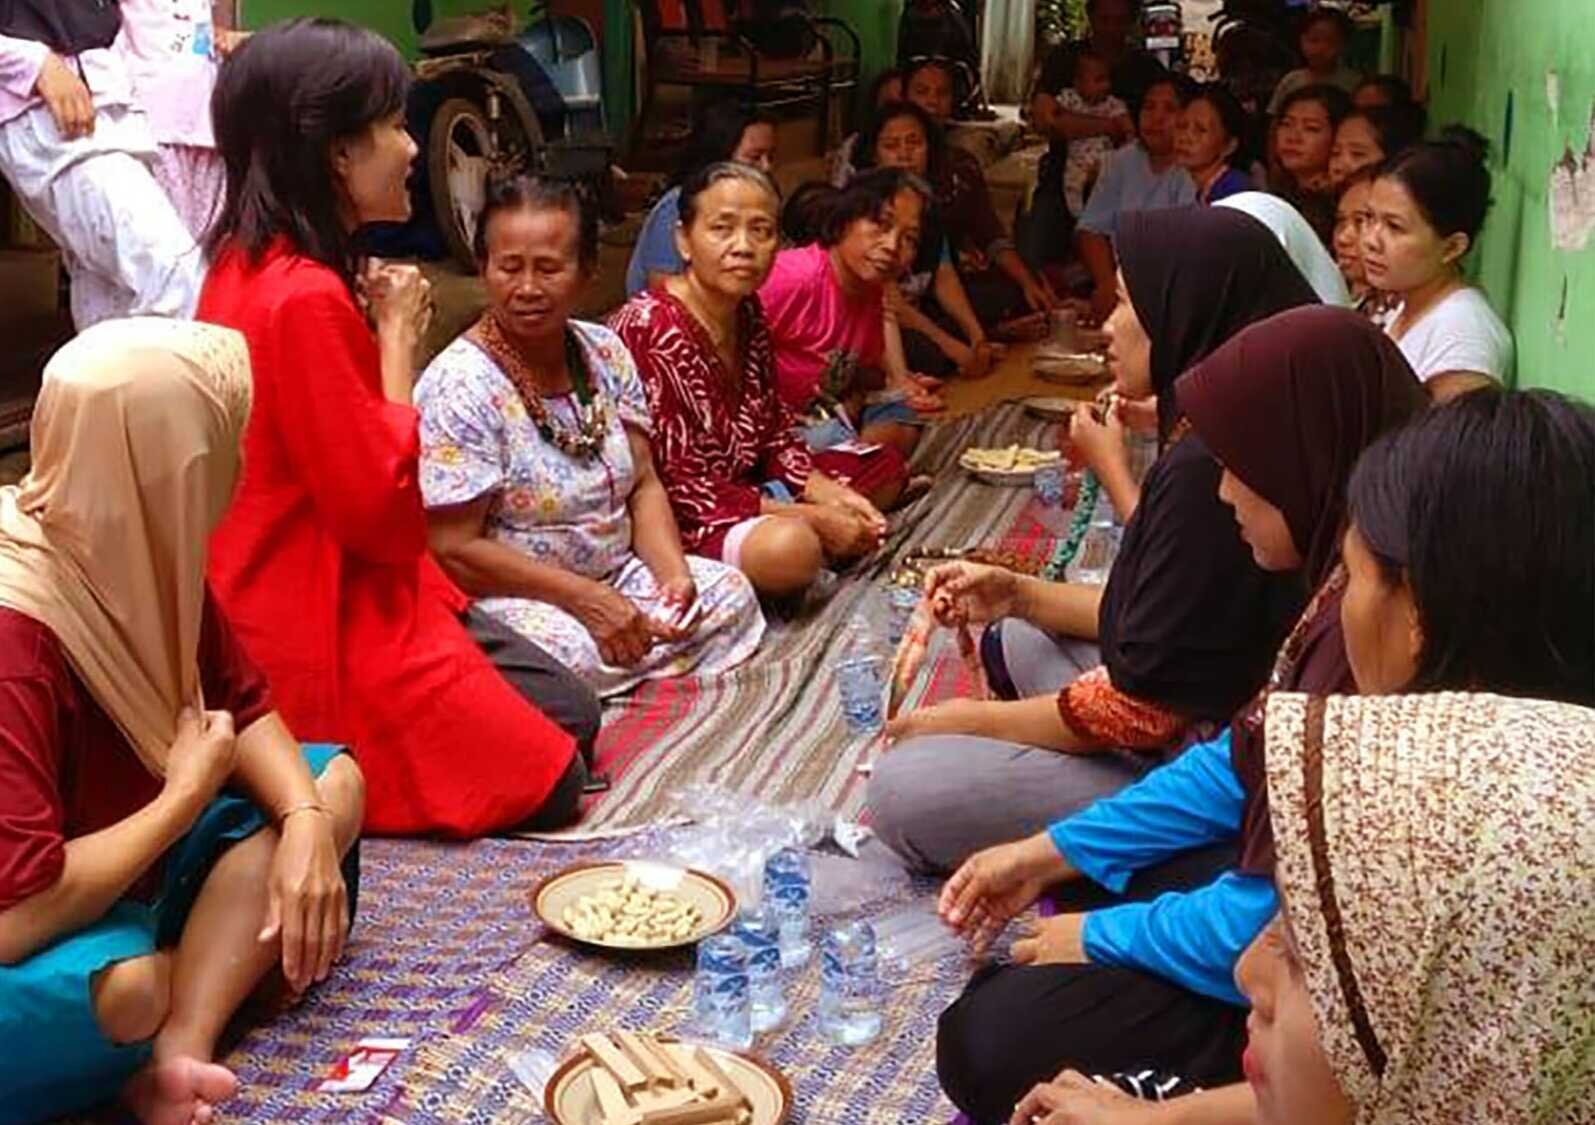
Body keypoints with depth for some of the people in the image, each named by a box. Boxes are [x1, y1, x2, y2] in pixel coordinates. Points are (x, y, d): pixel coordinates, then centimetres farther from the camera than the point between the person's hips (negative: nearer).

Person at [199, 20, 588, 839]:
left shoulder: (253, 265, 8)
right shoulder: (305, 298, -25)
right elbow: (378, 510, -23)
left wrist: (376, 326, -1)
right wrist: (397, 338, -13)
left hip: (333, 589, 10)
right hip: (325, 623, -10)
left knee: (574, 715, 12)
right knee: (550, 783, -6)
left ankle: (326, 756, 11)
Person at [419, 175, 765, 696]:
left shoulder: (606, 353, 3)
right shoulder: (460, 385, -18)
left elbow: (643, 484, 7)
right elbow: (454, 549, -20)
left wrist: (672, 571, -12)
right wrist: (584, 599, -21)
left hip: (612, 574, 7)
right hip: (506, 594, -7)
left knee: (731, 595, -9)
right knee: (570, 650, -36)